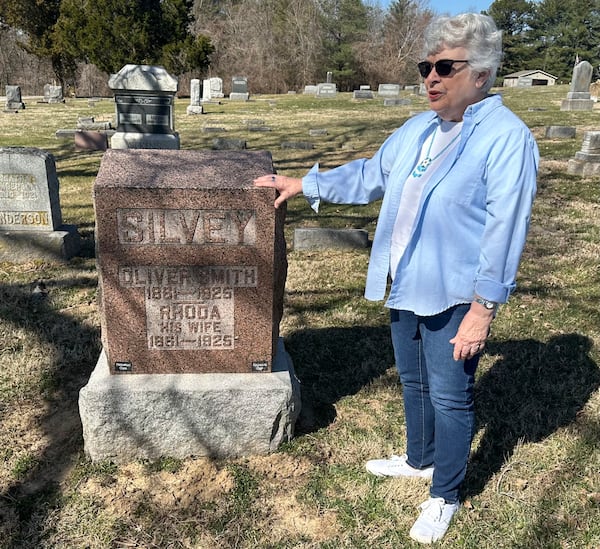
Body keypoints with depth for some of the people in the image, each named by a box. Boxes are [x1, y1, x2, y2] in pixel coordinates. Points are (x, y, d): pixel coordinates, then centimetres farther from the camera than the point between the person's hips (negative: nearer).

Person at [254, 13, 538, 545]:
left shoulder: (507, 138, -16)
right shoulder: (418, 129, 8)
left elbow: (504, 231, -19)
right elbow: (368, 175, 18)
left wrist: (483, 308, -20)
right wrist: (304, 184, 14)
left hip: (455, 296, -7)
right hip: (407, 287, 8)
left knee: (450, 397, 7)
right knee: (414, 382, 22)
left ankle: (445, 496, 29)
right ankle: (419, 459, 46)